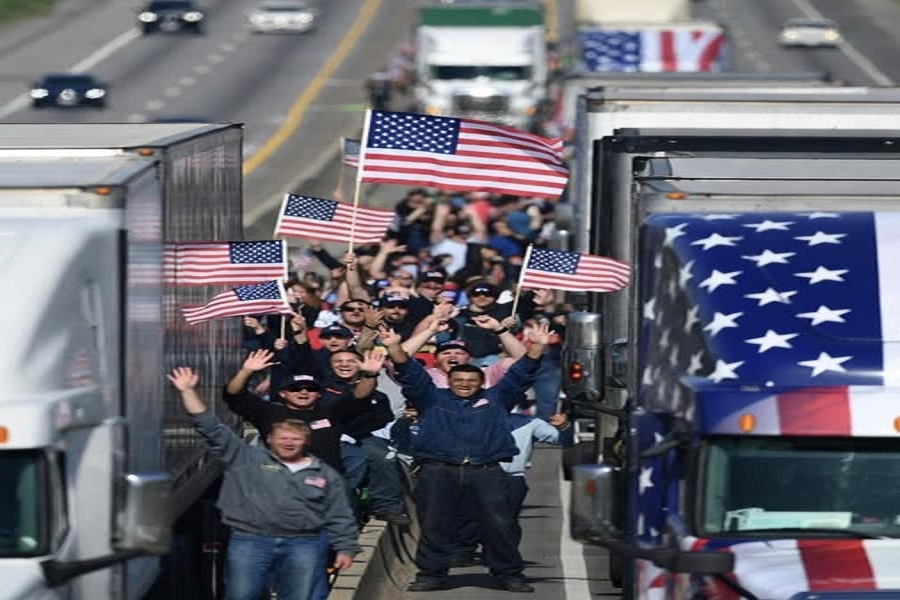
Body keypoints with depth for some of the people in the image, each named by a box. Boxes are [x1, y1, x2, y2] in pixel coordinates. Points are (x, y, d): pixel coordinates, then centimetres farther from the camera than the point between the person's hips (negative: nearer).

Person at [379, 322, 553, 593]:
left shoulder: (496, 398, 19)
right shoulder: (433, 399, 18)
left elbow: (520, 374, 15)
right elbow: (411, 373, 10)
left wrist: (536, 347, 3)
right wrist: (395, 347, -4)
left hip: (486, 472, 0)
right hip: (438, 471, 0)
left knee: (499, 524, -5)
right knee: (434, 525, -1)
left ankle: (509, 574, 3)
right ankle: (432, 574, 6)